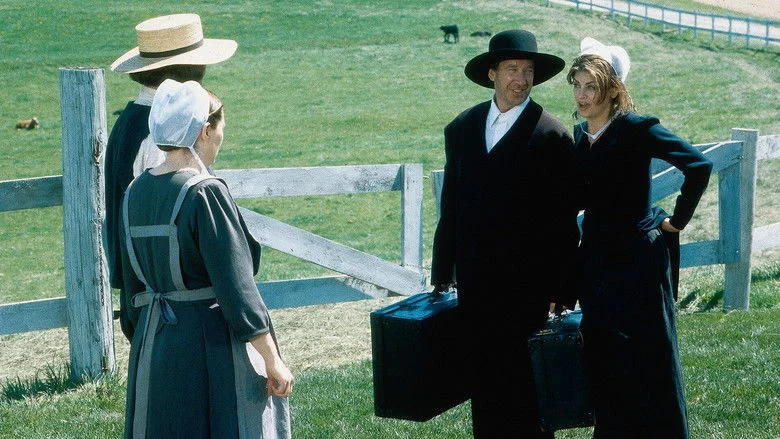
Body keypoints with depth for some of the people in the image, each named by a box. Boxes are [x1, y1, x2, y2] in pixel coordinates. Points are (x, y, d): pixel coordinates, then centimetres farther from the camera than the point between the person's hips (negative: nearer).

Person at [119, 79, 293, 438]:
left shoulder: (136, 192, 5)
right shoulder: (205, 193, -16)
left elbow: (133, 286, 13)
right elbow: (237, 287, -17)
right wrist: (272, 360, -12)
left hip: (152, 345, 7)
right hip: (212, 344, -7)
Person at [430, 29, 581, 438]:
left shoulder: (552, 136, -6)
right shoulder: (461, 129, 9)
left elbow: (563, 219, -7)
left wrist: (560, 290, -9)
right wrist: (442, 273, 13)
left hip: (525, 283, -5)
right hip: (475, 282, 5)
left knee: (523, 384, 0)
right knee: (483, 379, 9)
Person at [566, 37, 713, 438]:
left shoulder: (636, 129, -14)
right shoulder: (579, 135, 7)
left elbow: (698, 166, -20)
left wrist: (677, 220, -13)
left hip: (639, 259, -7)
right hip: (597, 260, 7)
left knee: (649, 359, 1)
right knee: (602, 361, 10)